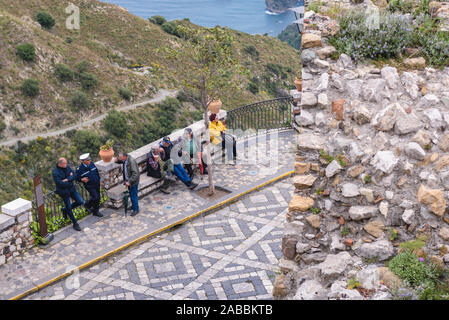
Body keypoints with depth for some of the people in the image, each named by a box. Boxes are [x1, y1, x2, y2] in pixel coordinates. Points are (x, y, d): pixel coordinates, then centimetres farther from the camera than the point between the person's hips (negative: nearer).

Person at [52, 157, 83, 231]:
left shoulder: (67, 167, -3)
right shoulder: (55, 173, -22)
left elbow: (74, 176, -8)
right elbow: (61, 184, -26)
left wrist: (67, 179, -24)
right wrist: (70, 178, -13)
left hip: (72, 189, 6)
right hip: (64, 192, -6)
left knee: (80, 202, 4)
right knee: (69, 208, 5)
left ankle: (65, 210, 25)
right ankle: (75, 224, 19)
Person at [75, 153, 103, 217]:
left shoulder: (91, 163, -2)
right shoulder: (80, 169, -17)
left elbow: (96, 172, 14)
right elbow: (76, 178, -6)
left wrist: (98, 179, 14)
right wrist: (82, 179, -24)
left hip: (96, 184, 6)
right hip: (89, 186, -6)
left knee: (97, 198, 11)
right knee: (95, 197, -14)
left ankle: (96, 211, 26)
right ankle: (87, 205, 15)